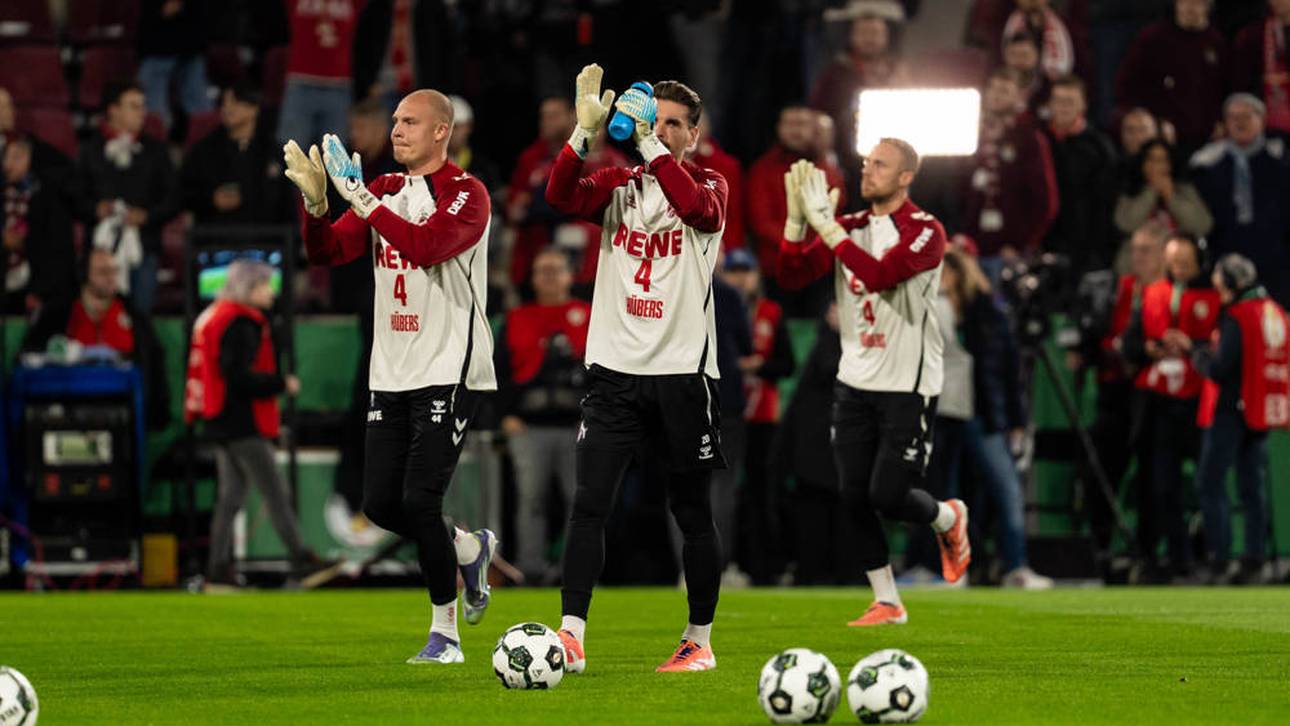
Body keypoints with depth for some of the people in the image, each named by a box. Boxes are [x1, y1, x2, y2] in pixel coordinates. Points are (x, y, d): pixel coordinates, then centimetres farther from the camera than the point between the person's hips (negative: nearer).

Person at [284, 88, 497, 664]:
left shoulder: (465, 194, -8)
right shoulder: (383, 191, 13)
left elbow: (427, 244, -26)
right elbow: (326, 252, 4)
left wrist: (359, 199, -25)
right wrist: (315, 204, -15)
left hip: (449, 371, -7)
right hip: (392, 374, 7)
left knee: (419, 499, -13)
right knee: (381, 504, 3)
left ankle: (445, 632, -1)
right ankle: (469, 549, 30)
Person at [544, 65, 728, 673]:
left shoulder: (710, 185, 3)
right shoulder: (620, 185, 10)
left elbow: (697, 205, -22)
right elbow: (561, 195, -10)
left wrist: (649, 141, -26)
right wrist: (586, 132, -23)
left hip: (682, 372, -2)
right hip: (615, 367, 2)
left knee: (693, 513, 7)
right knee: (588, 503, -10)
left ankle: (699, 640, 19)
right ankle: (571, 636, -13)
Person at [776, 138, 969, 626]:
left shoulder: (924, 232, -12)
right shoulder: (850, 227, 8)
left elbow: (879, 274, -29)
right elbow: (791, 276, 0)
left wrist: (825, 224, -29)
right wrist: (797, 220, -15)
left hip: (907, 386, -6)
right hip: (855, 381, 6)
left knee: (888, 496, -8)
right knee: (855, 499, 3)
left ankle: (949, 518, 25)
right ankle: (887, 603, 14)